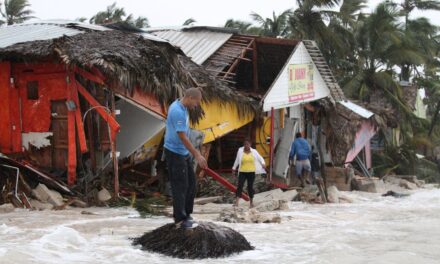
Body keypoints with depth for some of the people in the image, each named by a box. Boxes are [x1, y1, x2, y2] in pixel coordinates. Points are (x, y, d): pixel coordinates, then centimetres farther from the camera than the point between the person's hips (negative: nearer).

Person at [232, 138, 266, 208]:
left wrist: (263, 163, -16)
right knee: (240, 186, -14)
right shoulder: (240, 151, -1)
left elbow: (260, 158, 5)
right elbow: (237, 160, 12)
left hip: (251, 172, 1)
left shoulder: (254, 152, 0)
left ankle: (251, 202, 23)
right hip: (242, 172, -1)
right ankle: (236, 202, -20)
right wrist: (234, 168, 20)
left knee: (250, 187, 7)